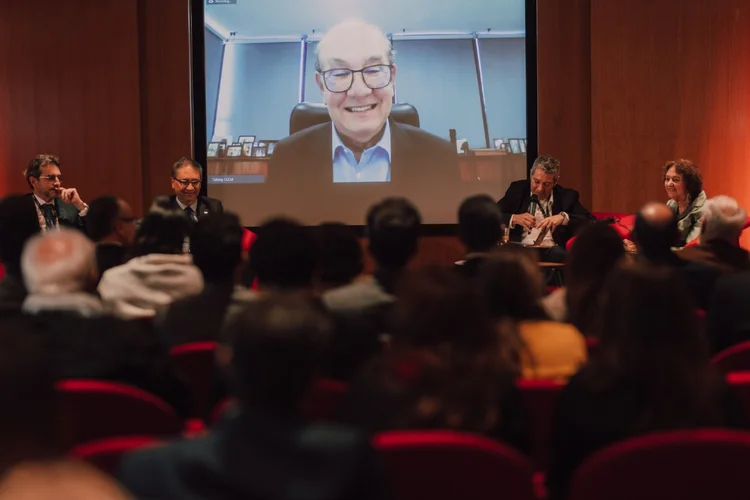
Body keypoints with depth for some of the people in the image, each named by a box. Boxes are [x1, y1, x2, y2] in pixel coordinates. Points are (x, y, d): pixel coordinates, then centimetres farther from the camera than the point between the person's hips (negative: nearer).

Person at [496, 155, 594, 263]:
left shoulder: (567, 196, 9)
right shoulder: (517, 189, 11)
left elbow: (591, 222, -1)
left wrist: (564, 217, -16)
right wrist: (514, 219, -13)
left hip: (552, 251, -1)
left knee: (557, 253, -37)